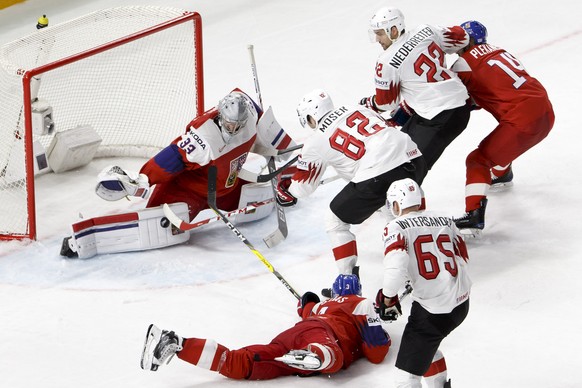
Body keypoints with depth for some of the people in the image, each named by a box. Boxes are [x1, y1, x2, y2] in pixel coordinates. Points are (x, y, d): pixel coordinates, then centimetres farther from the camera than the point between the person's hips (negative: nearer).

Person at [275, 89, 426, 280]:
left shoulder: (316, 142, 10)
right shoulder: (357, 109, 22)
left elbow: (303, 186, 19)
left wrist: (284, 188, 43)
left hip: (378, 176, -6)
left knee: (336, 221, 13)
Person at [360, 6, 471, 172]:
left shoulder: (387, 62, -11)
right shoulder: (426, 31, 4)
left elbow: (386, 103, 1)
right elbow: (460, 38, 15)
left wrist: (368, 103, 23)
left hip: (443, 117, -9)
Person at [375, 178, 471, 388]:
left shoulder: (397, 227, -7)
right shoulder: (445, 220, 11)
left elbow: (396, 266, -21)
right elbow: (463, 259, 18)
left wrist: (387, 296, -6)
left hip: (432, 311, -7)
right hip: (461, 303, 7)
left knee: (407, 371, -3)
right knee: (425, 345, 33)